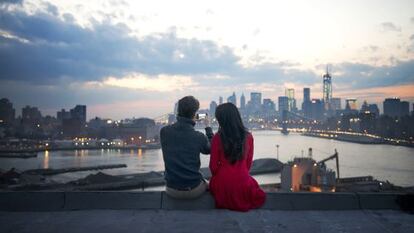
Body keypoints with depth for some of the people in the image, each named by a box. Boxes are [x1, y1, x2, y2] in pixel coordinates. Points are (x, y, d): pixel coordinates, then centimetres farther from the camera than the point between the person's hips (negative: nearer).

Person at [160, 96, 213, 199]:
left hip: (172, 191, 2)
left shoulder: (164, 132, -11)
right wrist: (208, 127, 11)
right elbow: (210, 149, 4)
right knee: (207, 184, 32)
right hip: (194, 190, -2)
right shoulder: (199, 137, -17)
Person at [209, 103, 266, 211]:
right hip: (242, 184, 1)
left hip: (222, 187, -1)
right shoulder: (248, 137, -6)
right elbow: (248, 163, 4)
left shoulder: (217, 138, -14)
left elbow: (213, 165, -6)